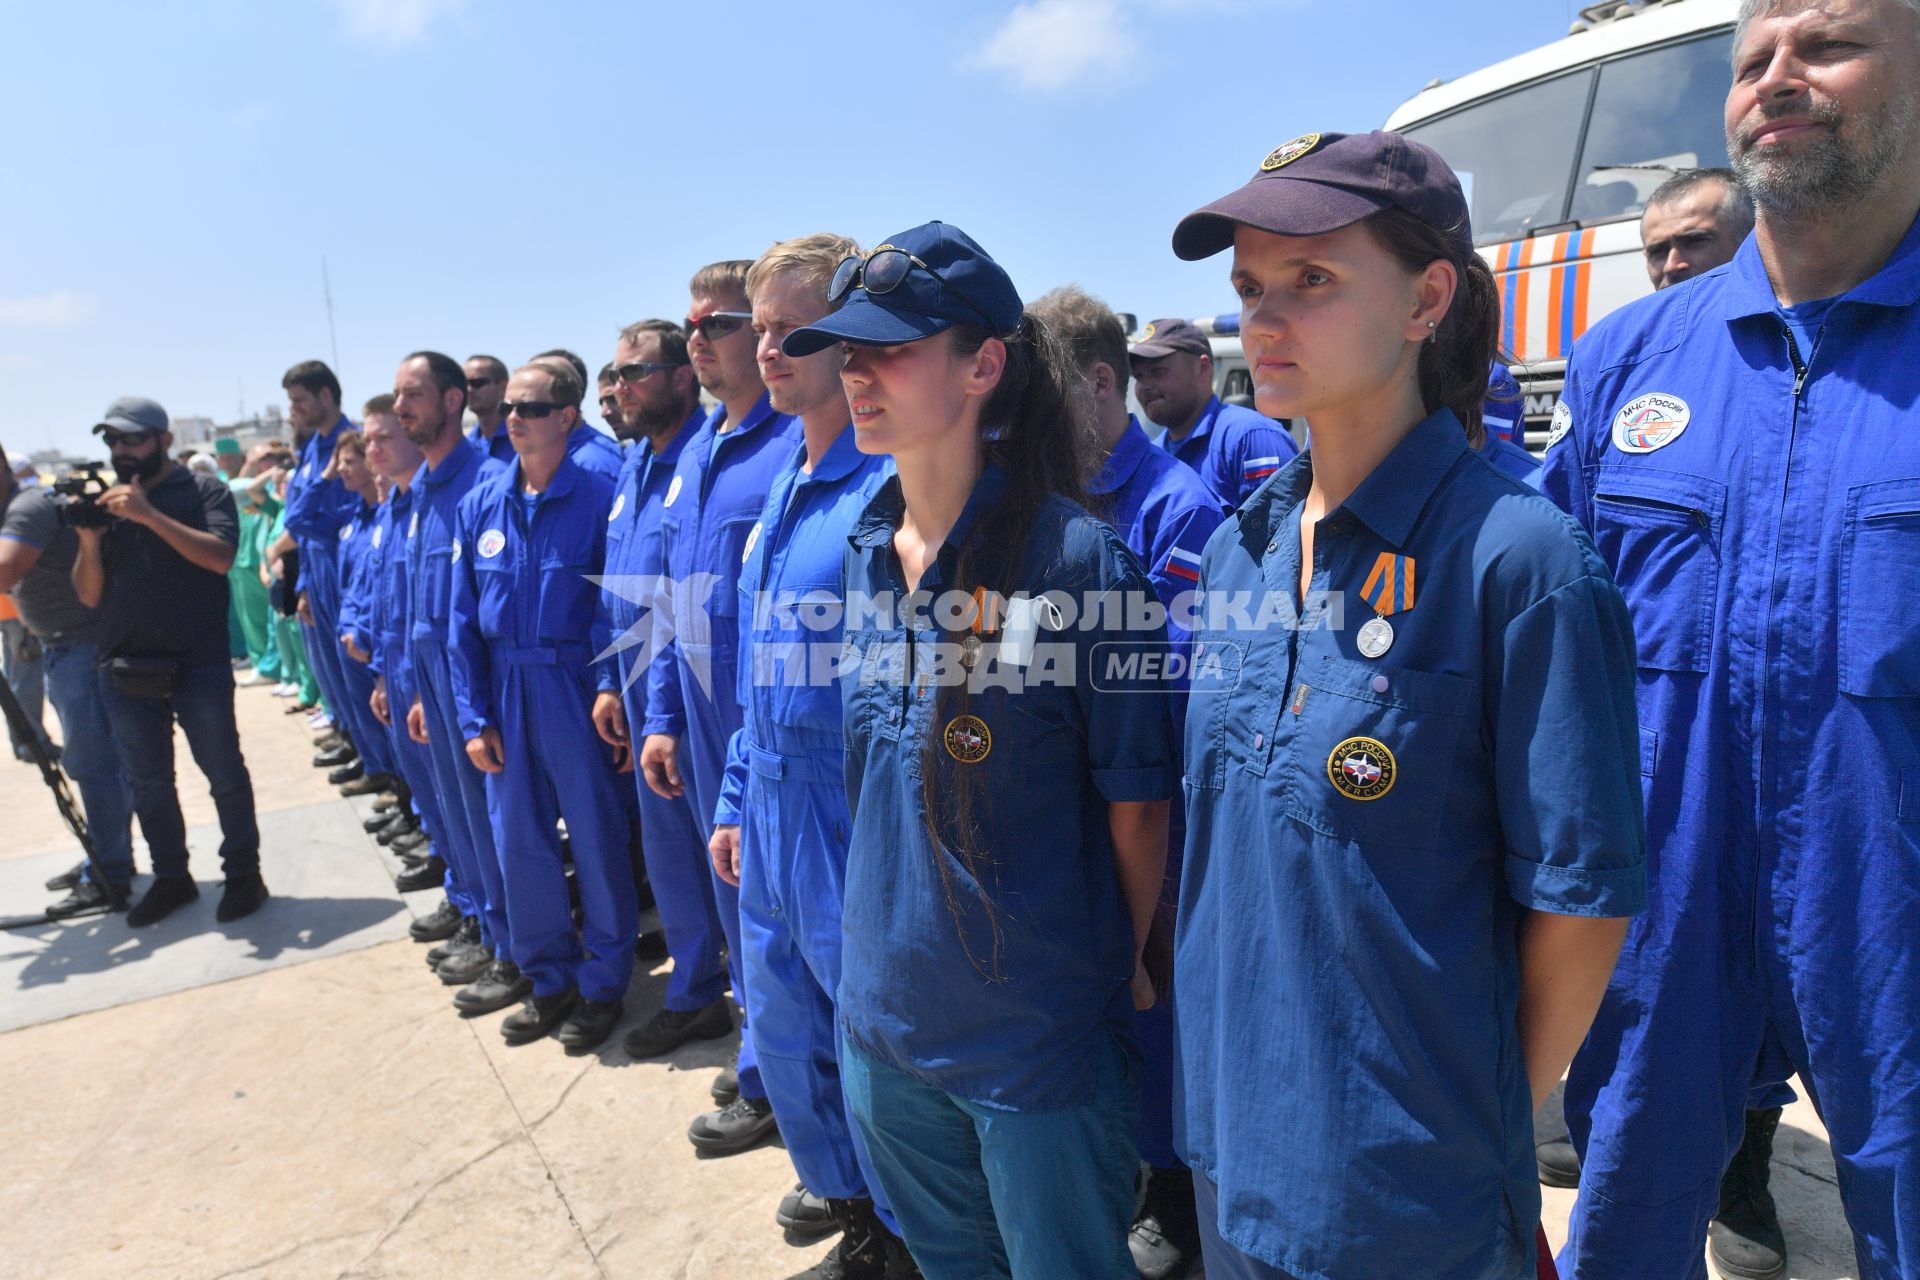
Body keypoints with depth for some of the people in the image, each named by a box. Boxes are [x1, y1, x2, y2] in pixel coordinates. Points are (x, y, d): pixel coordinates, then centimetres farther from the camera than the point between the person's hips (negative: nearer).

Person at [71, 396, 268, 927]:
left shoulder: (203, 490, -1)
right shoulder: (103, 502, 10)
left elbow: (220, 556, -18)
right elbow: (89, 595, 7)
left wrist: (149, 515, -23)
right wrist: (89, 538, -9)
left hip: (198, 665, -4)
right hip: (124, 669, 5)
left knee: (224, 774, 3)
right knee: (147, 781, 12)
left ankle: (243, 873, 16)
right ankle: (171, 877, 26)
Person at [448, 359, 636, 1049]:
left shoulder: (600, 498, -9)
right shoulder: (480, 506, 5)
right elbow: (462, 620, 7)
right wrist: (473, 718, 3)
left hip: (576, 688, -5)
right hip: (505, 689, 5)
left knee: (596, 838, 6)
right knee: (518, 838, 12)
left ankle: (603, 984, 24)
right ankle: (550, 978, 30)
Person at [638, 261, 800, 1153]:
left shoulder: (797, 444, -14)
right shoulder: (697, 456, 13)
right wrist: (662, 716, 14)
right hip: (704, 715, 9)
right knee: (734, 888, 19)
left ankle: (770, 1080, 26)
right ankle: (763, 1052, 39)